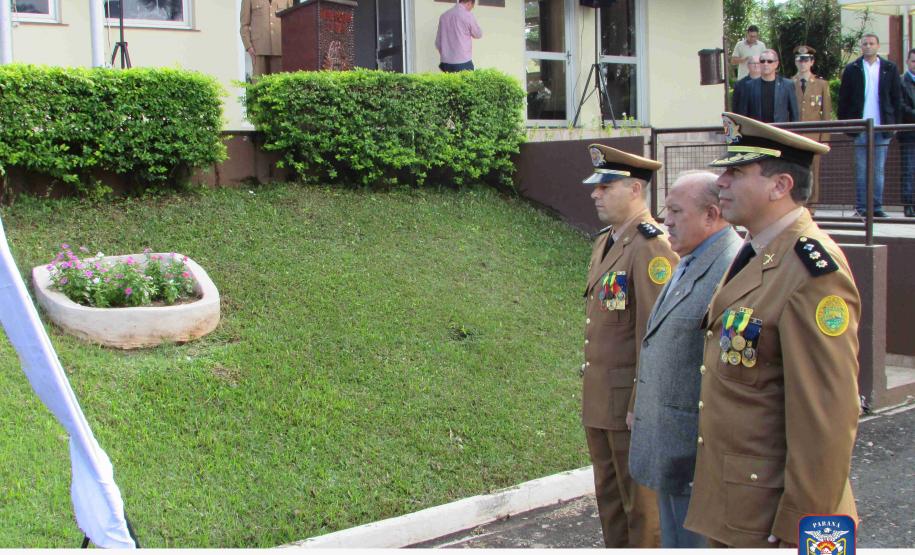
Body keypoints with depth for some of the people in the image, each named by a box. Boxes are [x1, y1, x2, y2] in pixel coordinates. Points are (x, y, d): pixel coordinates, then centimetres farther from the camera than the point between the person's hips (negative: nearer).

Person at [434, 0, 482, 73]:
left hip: (446, 63, 5)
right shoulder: (468, 16, -9)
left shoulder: (444, 16, 7)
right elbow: (478, 34, 7)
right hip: (463, 63, -5)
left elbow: (438, 42, 11)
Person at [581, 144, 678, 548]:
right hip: (598, 399, 9)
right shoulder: (604, 242, 12)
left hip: (631, 399, -9)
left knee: (640, 499, 5)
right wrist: (592, 393, 18)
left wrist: (642, 405, -20)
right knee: (609, 494, 20)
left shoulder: (652, 246, -17)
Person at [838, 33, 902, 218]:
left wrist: (894, 122, 0)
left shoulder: (890, 68, 8)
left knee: (878, 169, 4)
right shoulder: (852, 69, 6)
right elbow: (843, 99, 5)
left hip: (882, 126, 1)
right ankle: (861, 208, 4)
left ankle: (877, 207, 7)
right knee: (861, 170, 2)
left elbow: (897, 98, 8)